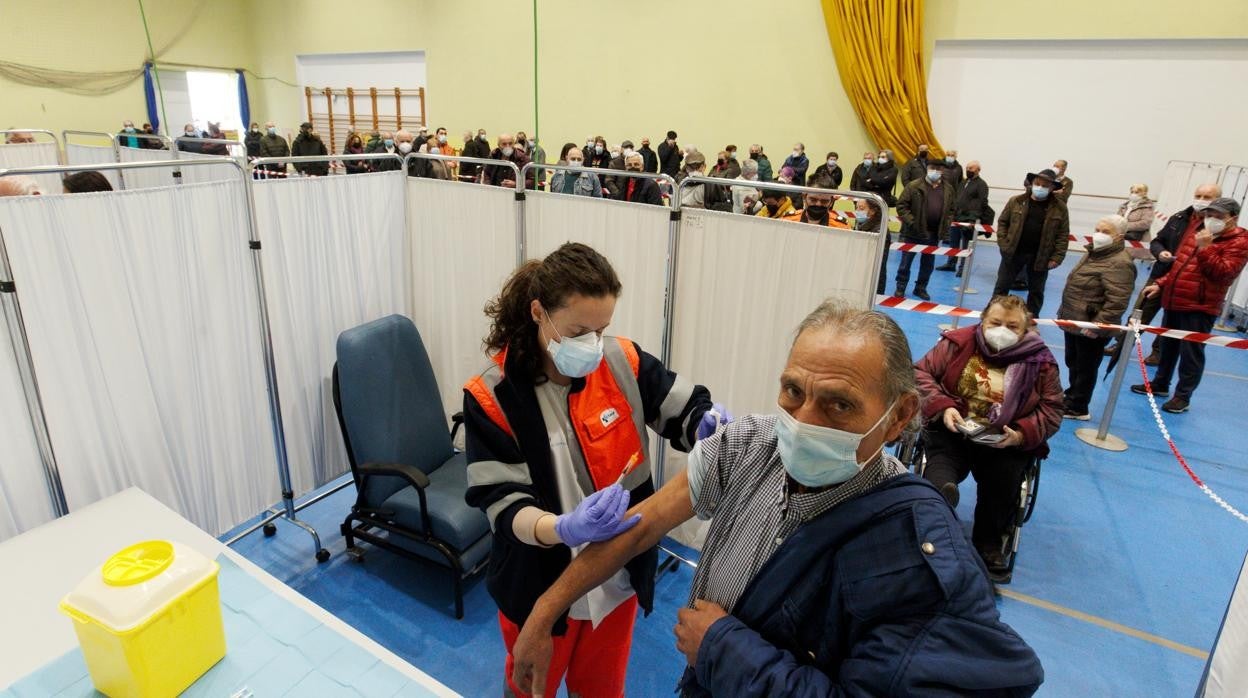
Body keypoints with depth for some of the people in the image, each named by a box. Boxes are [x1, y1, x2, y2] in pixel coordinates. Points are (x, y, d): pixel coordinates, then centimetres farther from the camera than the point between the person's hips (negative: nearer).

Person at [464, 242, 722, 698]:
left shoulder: (622, 363, -14)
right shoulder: (492, 397, -21)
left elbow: (687, 409, -4)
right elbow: (505, 507, -23)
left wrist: (709, 426, -27)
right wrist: (566, 529, -42)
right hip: (540, 587, -2)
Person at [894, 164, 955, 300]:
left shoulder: (948, 189, 7)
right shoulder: (914, 186, -6)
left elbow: (951, 210, 15)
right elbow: (901, 205, -8)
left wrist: (945, 225, 1)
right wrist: (910, 221, -15)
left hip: (934, 234, 4)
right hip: (913, 232, -4)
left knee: (928, 264, 11)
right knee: (906, 262, 3)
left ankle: (921, 288, 24)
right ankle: (900, 288, 14)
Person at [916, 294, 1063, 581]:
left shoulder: (1041, 361, 5)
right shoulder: (958, 342, 1)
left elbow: (1052, 410, 5)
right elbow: (920, 372, 1)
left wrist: (1021, 435, -14)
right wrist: (942, 407, -15)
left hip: (1007, 442, 2)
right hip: (952, 430, -1)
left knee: (1004, 482, -21)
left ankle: (988, 546, 5)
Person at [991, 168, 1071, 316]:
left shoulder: (1060, 208, -3)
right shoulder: (1016, 201, -3)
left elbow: (1063, 235, -2)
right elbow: (1002, 222, 3)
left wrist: (1057, 258, -10)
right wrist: (1003, 245, -8)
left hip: (1040, 257, 0)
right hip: (1013, 252, 0)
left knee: (1036, 291, 11)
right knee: (1001, 286, 6)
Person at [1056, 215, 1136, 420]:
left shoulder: (1119, 264, -21)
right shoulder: (1096, 253, 11)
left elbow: (1117, 301, -27)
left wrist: (1097, 325, -26)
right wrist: (1065, 311, 23)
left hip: (1090, 330, -10)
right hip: (1075, 322, 10)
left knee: (1085, 369, 5)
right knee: (1073, 363, 22)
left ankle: (1076, 408, 16)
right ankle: (1072, 397, 38)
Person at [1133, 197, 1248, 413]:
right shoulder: (1197, 233, 16)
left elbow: (1224, 274, -20)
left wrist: (1204, 248, -25)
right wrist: (1160, 284, 18)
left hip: (1200, 308, -8)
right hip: (1174, 302, 8)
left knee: (1191, 353, -1)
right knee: (1167, 346, 18)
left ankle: (1183, 396, 9)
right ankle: (1160, 384, 32)